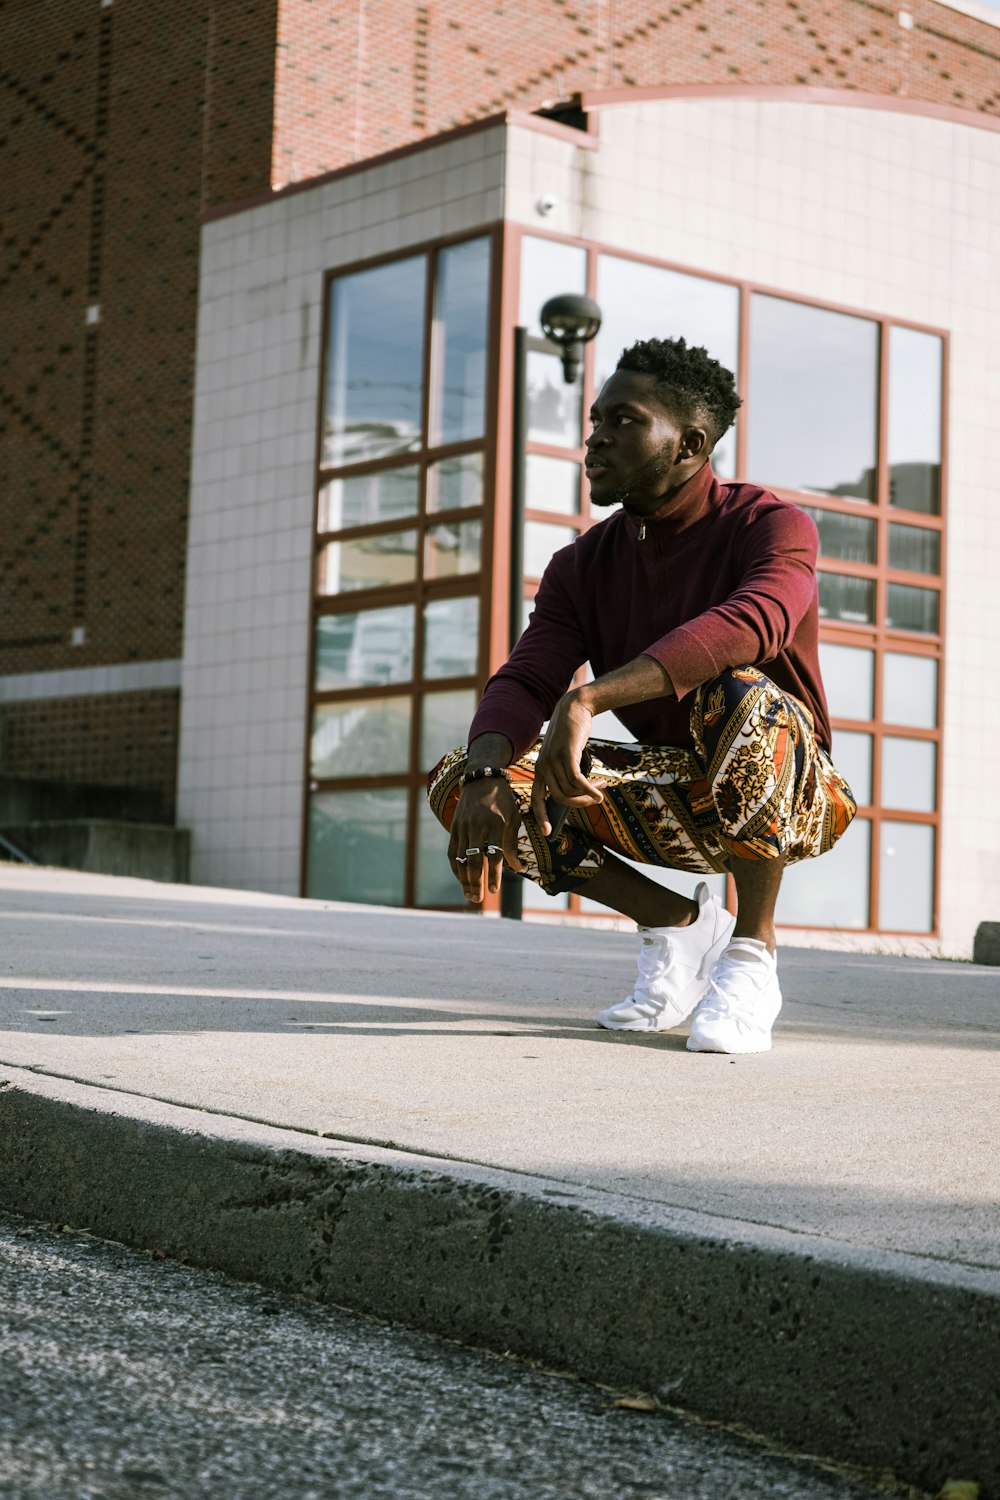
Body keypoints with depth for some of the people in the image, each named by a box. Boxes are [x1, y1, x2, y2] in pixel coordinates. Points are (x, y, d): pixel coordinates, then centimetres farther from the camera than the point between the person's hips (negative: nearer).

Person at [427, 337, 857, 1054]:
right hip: (674, 803, 6)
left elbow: (748, 626, -37)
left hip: (793, 799, -5)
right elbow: (525, 682, -9)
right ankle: (677, 926, 2)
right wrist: (485, 774, -33)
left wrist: (585, 700, -49)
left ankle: (751, 953, -20)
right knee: (454, 782, -11)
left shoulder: (772, 526, -15)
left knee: (741, 699, -39)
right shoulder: (584, 565, 3)